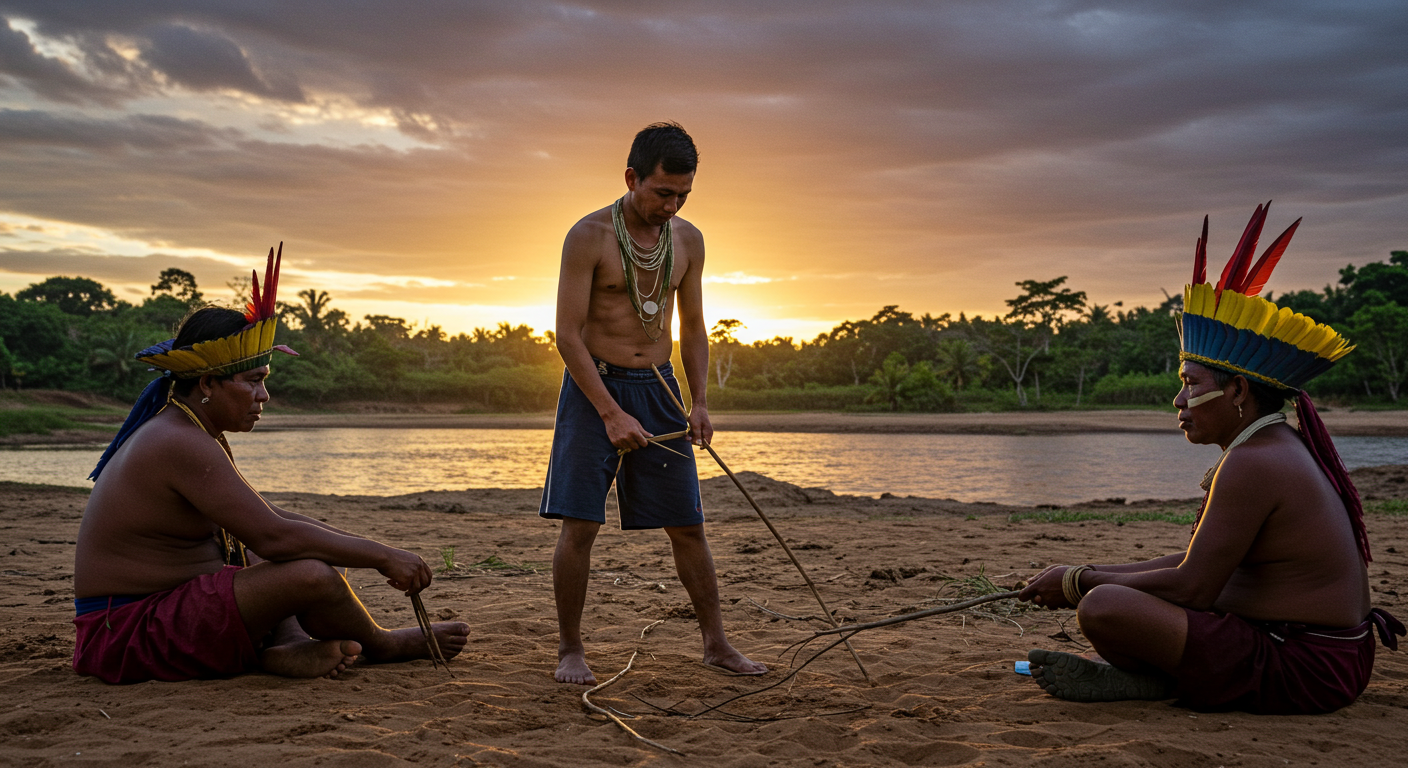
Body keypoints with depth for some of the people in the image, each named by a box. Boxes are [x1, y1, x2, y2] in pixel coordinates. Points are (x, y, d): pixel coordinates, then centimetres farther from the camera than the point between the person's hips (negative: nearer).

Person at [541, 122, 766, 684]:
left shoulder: (688, 240, 6)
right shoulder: (589, 236, -11)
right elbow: (567, 334, -14)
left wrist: (699, 402, 2)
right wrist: (611, 413, -20)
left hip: (658, 389, 4)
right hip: (594, 386, -4)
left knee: (688, 525, 6)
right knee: (579, 525, -7)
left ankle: (716, 644, 17)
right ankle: (570, 650, 8)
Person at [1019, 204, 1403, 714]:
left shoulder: (1251, 464, -20)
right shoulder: (1284, 448, 13)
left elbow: (1190, 586, -20)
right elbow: (1195, 564, 15)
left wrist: (1080, 583, -9)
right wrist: (1089, 578, 9)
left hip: (1300, 673, -11)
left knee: (1103, 608, -28)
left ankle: (1139, 682, 0)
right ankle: (1136, 675, 5)